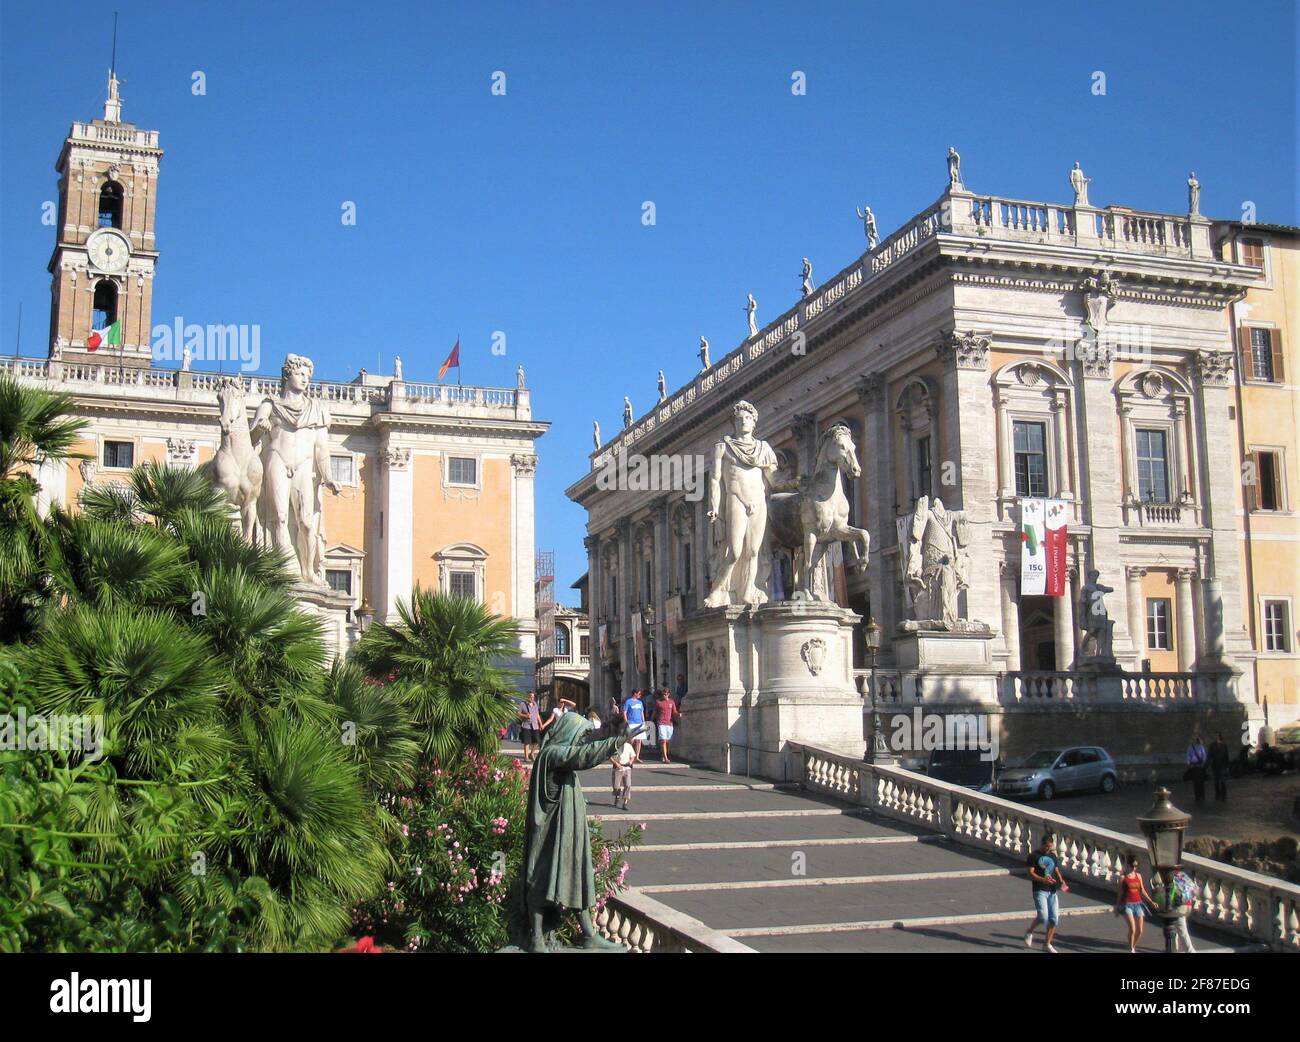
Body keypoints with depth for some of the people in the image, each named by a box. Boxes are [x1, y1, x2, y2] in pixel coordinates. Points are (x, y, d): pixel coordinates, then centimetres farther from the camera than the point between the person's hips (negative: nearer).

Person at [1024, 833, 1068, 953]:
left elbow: (1056, 870, 22)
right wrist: (1043, 879, -25)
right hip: (1040, 890, -6)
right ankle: (1029, 932, 10)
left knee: (1054, 918, 2)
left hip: (1053, 891, 6)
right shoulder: (1034, 856, -3)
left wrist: (1061, 881, 1)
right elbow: (1030, 873, -9)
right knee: (1043, 916, -17)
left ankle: (1048, 944, 14)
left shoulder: (1052, 856, 15)